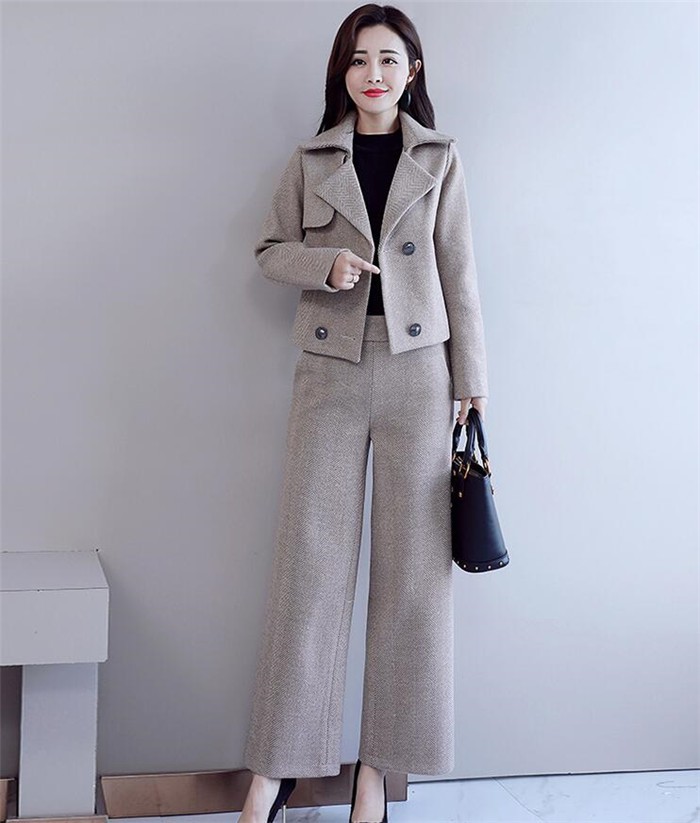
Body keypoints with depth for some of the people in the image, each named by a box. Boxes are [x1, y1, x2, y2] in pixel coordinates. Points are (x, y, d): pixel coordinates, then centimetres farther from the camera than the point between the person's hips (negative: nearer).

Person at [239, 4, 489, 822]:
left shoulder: (440, 158, 7)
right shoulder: (311, 160, 9)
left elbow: (458, 271, 5)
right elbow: (270, 249, 12)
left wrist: (471, 377, 2)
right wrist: (325, 264, -9)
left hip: (416, 368, 0)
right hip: (330, 369, 0)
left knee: (412, 562, 0)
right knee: (309, 560, -1)